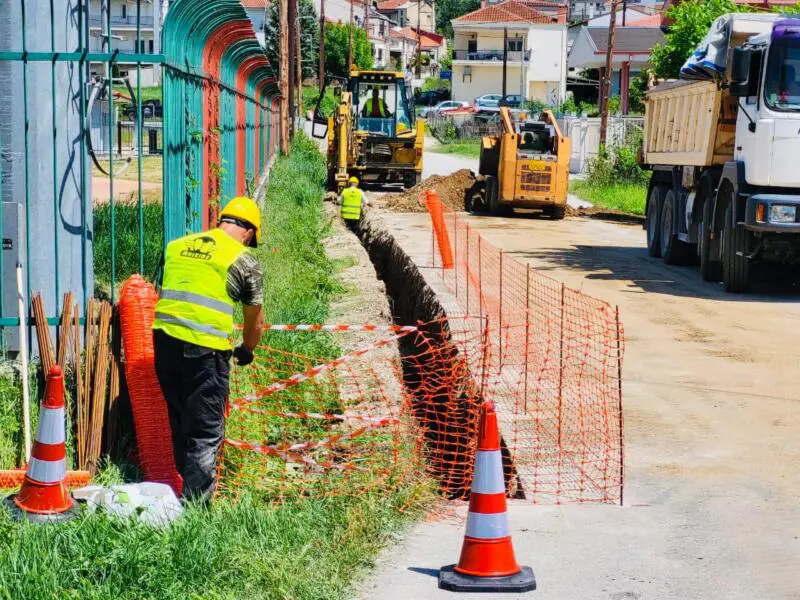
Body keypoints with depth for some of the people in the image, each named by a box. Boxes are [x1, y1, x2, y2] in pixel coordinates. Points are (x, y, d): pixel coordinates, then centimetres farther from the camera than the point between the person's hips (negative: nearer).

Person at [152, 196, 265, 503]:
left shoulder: (177, 246, 17)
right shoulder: (243, 259, 3)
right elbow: (255, 320, 12)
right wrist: (246, 351, 31)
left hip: (163, 339, 5)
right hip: (204, 349, -5)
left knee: (180, 421, 21)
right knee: (206, 432, 2)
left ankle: (189, 482, 33)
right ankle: (196, 501, 0)